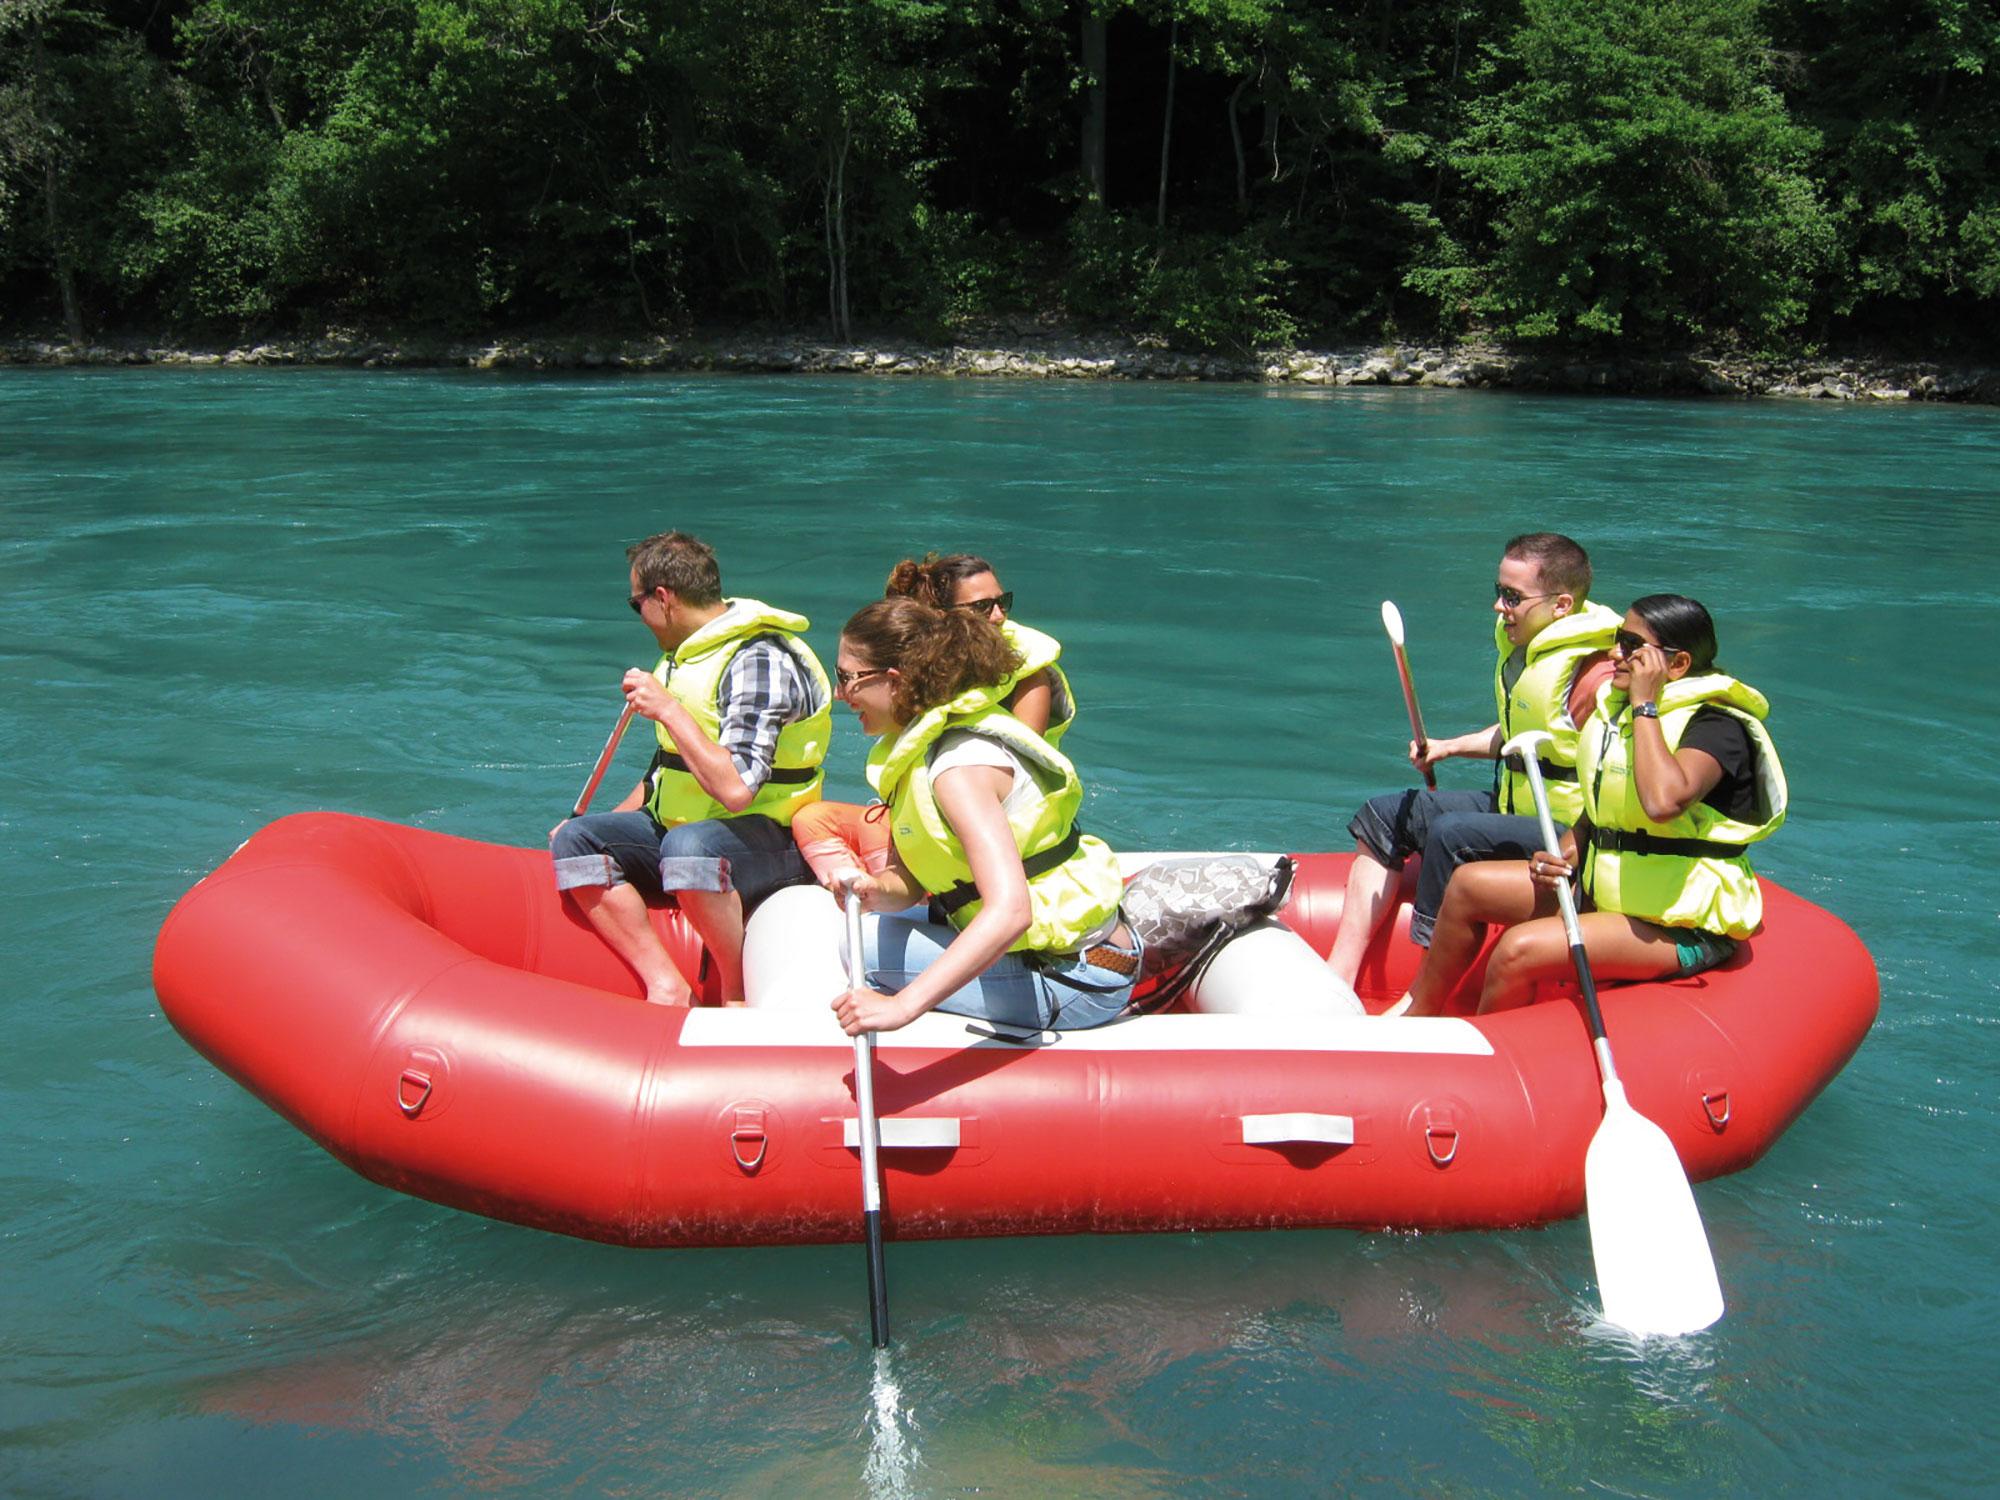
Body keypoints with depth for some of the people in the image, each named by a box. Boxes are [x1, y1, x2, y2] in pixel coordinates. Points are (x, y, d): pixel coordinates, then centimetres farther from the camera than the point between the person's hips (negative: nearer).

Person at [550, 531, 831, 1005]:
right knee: (574, 838, -9)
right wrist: (611, 823, 16)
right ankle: (667, 987, -18)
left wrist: (668, 709, -23)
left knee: (686, 846, -40)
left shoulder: (759, 660, -18)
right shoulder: (685, 655, 13)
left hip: (770, 843, -9)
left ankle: (740, 995, -21)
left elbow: (735, 789, -29)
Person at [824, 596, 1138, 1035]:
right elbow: (908, 879, 4)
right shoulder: (917, 741, 5)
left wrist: (903, 1005, -44)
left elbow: (1010, 912, -37)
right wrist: (879, 890, -20)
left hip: (1077, 981, -9)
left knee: (854, 947, -11)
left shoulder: (961, 766, -25)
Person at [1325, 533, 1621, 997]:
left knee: (1451, 835, -32)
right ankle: (1338, 978, -1)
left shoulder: (1595, 677, -22)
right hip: (1512, 805, 11)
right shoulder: (1520, 644, 7)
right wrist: (1449, 747, 12)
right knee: (1383, 815, 6)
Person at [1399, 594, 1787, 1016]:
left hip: (1680, 930, -9)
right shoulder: (1618, 705, 9)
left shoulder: (1717, 726, -18)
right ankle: (1417, 1018, 16)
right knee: (1469, 884, 5)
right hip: (1605, 893, 9)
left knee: (1520, 950, -27)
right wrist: (1564, 855, -1)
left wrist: (1645, 707, -28)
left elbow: (1663, 802, -40)